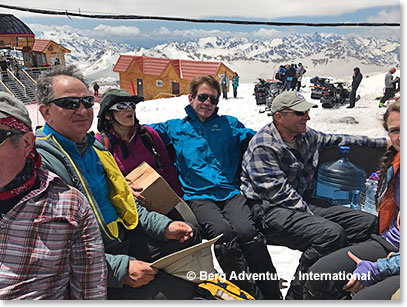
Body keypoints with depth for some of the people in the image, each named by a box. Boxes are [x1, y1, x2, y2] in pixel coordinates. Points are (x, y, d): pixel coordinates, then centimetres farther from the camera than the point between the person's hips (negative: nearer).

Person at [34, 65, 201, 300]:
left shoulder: (94, 146, 10)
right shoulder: (40, 163, -19)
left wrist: (164, 226, 6)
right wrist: (121, 269, -25)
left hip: (126, 239, 9)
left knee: (189, 238, 16)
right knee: (177, 289, -22)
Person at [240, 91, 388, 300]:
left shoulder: (305, 136, 12)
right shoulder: (263, 147, -13)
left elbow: (335, 140, 27)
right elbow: (278, 193, -17)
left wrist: (381, 142, 26)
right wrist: (311, 215, -18)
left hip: (305, 203, 9)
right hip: (271, 211, -9)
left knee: (368, 222, 0)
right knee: (332, 233, -31)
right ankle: (297, 295, -14)